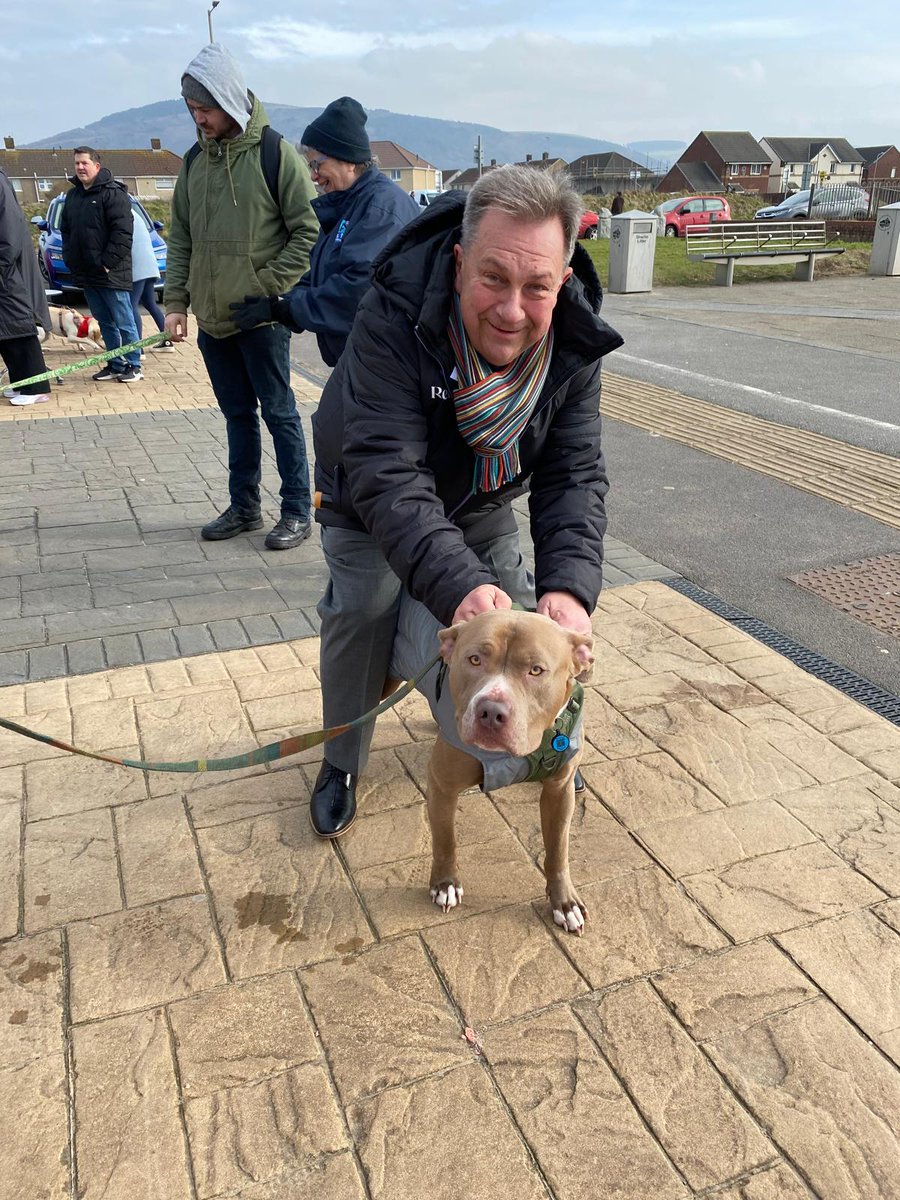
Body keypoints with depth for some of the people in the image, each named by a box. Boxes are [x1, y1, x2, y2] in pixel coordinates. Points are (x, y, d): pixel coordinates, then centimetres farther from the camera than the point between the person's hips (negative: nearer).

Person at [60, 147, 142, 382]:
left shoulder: (113, 193, -6)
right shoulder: (72, 195, 16)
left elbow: (122, 232, -14)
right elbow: (65, 231, 21)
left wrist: (108, 262, -17)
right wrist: (70, 260, 8)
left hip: (111, 273, -7)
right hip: (86, 274, 7)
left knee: (123, 321, -2)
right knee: (105, 322, 11)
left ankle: (133, 365, 5)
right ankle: (115, 364, 18)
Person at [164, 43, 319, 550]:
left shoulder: (275, 153, -7)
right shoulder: (196, 161, 11)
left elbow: (309, 231, -9)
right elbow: (181, 238, 15)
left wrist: (267, 287, -13)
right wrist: (176, 301, 6)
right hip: (212, 318, 6)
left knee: (279, 413, 1)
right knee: (238, 414, 14)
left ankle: (297, 512, 10)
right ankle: (244, 506, 25)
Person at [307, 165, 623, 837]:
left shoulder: (574, 340, -26)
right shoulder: (394, 315, -40)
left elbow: (574, 477, -28)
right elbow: (387, 475, -47)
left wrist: (570, 585, -46)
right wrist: (457, 585, -60)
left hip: (481, 501, 4)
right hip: (370, 501, -3)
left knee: (522, 611, 5)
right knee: (361, 612, -15)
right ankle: (342, 764, 11)